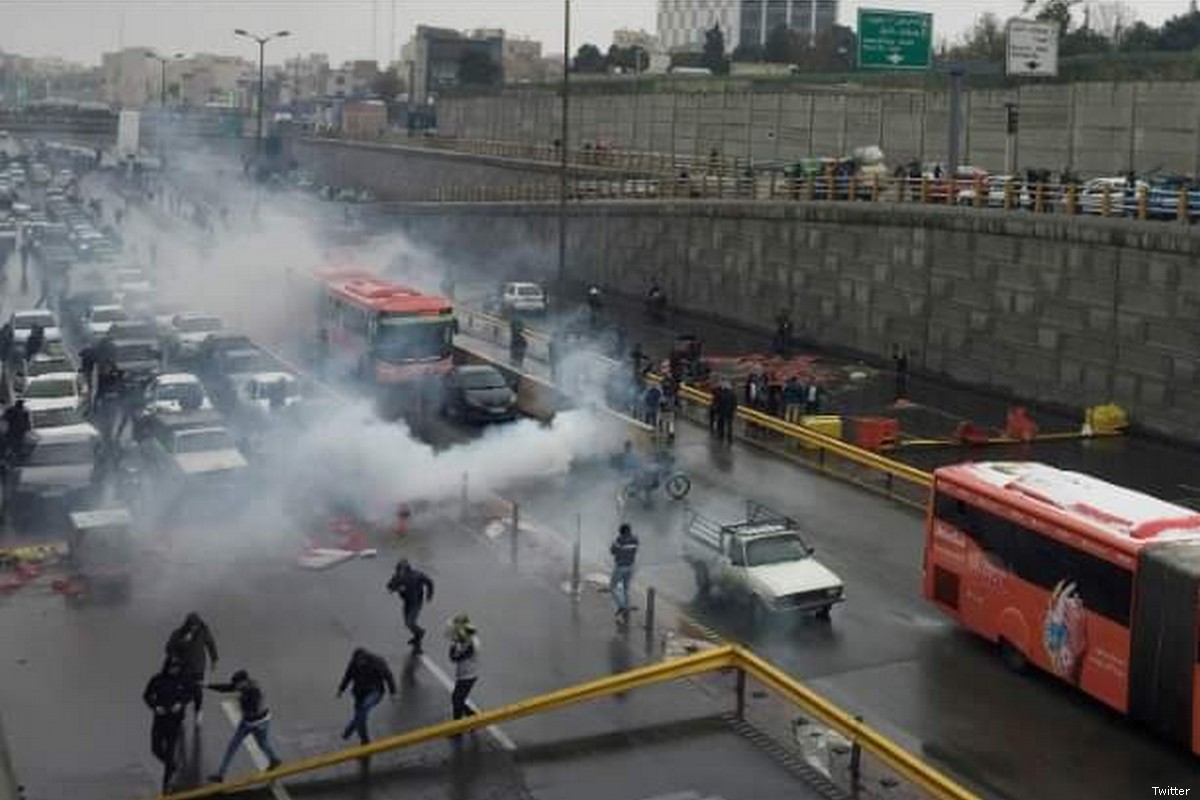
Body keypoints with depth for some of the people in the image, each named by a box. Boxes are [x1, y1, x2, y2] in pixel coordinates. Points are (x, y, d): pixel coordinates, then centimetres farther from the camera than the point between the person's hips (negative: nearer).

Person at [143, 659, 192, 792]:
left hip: (175, 720, -1)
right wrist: (155, 707, -16)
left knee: (170, 751, 1)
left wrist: (180, 704, -11)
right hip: (160, 718, 1)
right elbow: (146, 696, -1)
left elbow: (189, 694, 7)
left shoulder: (183, 681, -8)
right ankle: (171, 766, 33)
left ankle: (166, 781, 14)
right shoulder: (158, 680, -9)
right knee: (156, 749, 2)